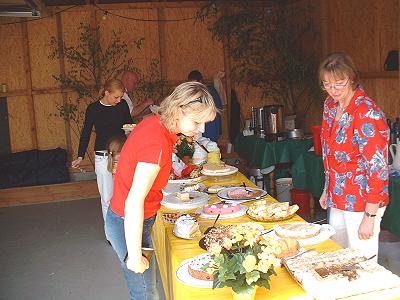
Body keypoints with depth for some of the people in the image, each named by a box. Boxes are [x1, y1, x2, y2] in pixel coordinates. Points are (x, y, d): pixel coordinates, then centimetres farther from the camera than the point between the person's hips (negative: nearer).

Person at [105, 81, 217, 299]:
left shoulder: (154, 123, -3)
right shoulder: (157, 144, -30)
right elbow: (134, 202, -29)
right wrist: (135, 256, -22)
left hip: (128, 219, 9)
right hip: (129, 225, -9)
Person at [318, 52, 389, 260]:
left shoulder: (368, 114, -22)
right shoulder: (330, 105, 2)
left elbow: (377, 168, -21)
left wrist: (370, 217, -20)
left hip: (362, 203, -8)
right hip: (337, 199, 8)